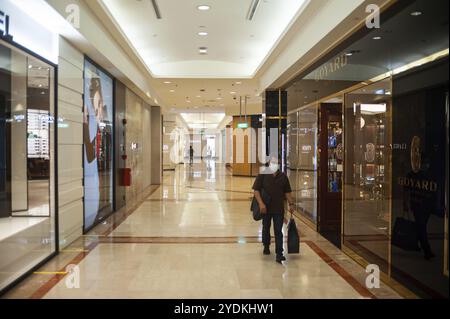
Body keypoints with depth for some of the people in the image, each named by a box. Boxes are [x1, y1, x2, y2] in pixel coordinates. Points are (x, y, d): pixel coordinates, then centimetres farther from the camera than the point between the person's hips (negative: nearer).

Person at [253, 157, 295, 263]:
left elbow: (287, 192, 12)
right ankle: (266, 247, 39)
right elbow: (256, 190, -8)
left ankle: (279, 254, -3)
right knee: (266, 229, 17)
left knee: (278, 231, -3)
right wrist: (261, 203, -18)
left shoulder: (283, 177, 5)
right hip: (266, 208, 0)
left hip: (279, 209, 1)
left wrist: (291, 204, 5)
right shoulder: (262, 175, -5)